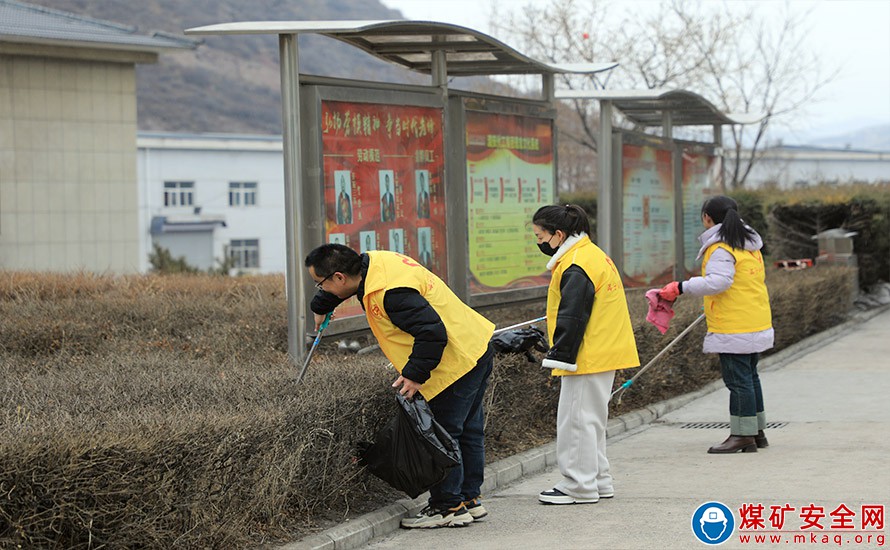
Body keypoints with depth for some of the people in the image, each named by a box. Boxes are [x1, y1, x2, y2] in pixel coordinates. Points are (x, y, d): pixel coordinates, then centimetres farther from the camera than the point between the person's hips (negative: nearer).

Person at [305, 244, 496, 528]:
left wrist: (415, 374, -25)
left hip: (457, 363, -11)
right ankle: (469, 499, 29)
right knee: (467, 431, 18)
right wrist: (321, 307, 44)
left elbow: (432, 332, -32)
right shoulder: (373, 261, 3)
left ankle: (449, 507, 4)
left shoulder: (388, 292, -29)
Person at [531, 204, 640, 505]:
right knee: (591, 418, 17)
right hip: (604, 353, 11)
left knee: (576, 419, -4)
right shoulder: (593, 254, 15)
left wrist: (560, 357, -17)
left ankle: (579, 486, 0)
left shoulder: (577, 267, -19)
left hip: (587, 356, -11)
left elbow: (572, 318, -22)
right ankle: (598, 480, 23)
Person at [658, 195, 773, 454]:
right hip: (757, 324, 10)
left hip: (734, 330, -10)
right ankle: (757, 432, 23)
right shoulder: (750, 245, 14)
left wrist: (682, 288, -28)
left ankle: (743, 435, -1)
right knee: (750, 377, 17)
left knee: (738, 379, -4)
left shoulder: (720, 248, -15)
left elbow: (718, 281, -30)